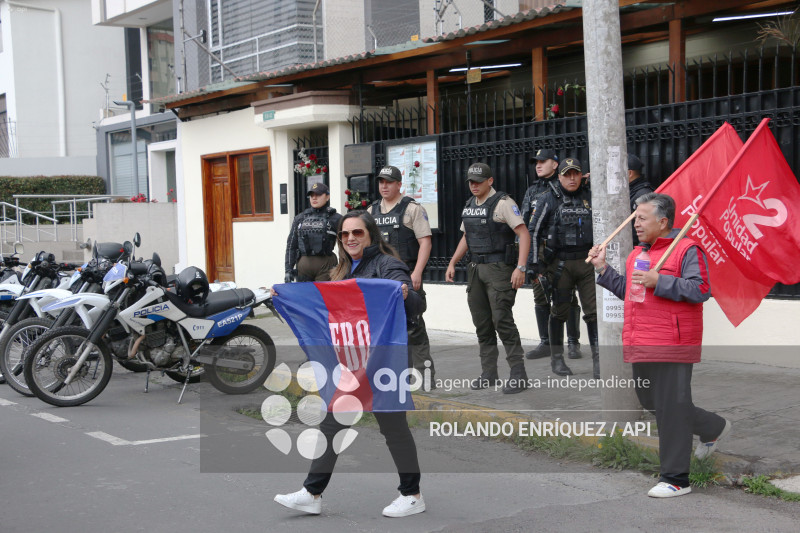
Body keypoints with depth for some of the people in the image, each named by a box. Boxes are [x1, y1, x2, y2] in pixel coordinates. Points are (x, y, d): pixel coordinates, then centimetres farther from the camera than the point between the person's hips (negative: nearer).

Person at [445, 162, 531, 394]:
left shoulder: (503, 203, -9)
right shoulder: (469, 206, 15)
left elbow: (523, 234, -14)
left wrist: (520, 267, -23)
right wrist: (452, 263, 15)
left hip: (499, 268, -8)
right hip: (476, 269, 8)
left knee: (502, 320, -13)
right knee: (482, 323, 8)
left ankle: (518, 375, -8)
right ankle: (489, 374, 16)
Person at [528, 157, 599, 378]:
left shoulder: (589, 198, 9)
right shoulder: (549, 199, -2)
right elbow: (533, 231, -1)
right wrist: (536, 262, -6)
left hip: (587, 262, 3)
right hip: (560, 263, -3)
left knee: (593, 310, -3)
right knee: (559, 311, 6)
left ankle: (598, 359, 1)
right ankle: (557, 359, 18)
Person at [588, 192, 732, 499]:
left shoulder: (687, 250, -8)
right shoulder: (637, 254, 18)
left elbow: (701, 290, -18)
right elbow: (627, 291, 27)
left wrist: (659, 281, -22)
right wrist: (603, 270, 17)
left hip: (672, 346, -9)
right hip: (641, 347, 9)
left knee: (671, 410, -4)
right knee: (651, 403, 16)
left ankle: (675, 480, 6)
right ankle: (714, 429, 36)